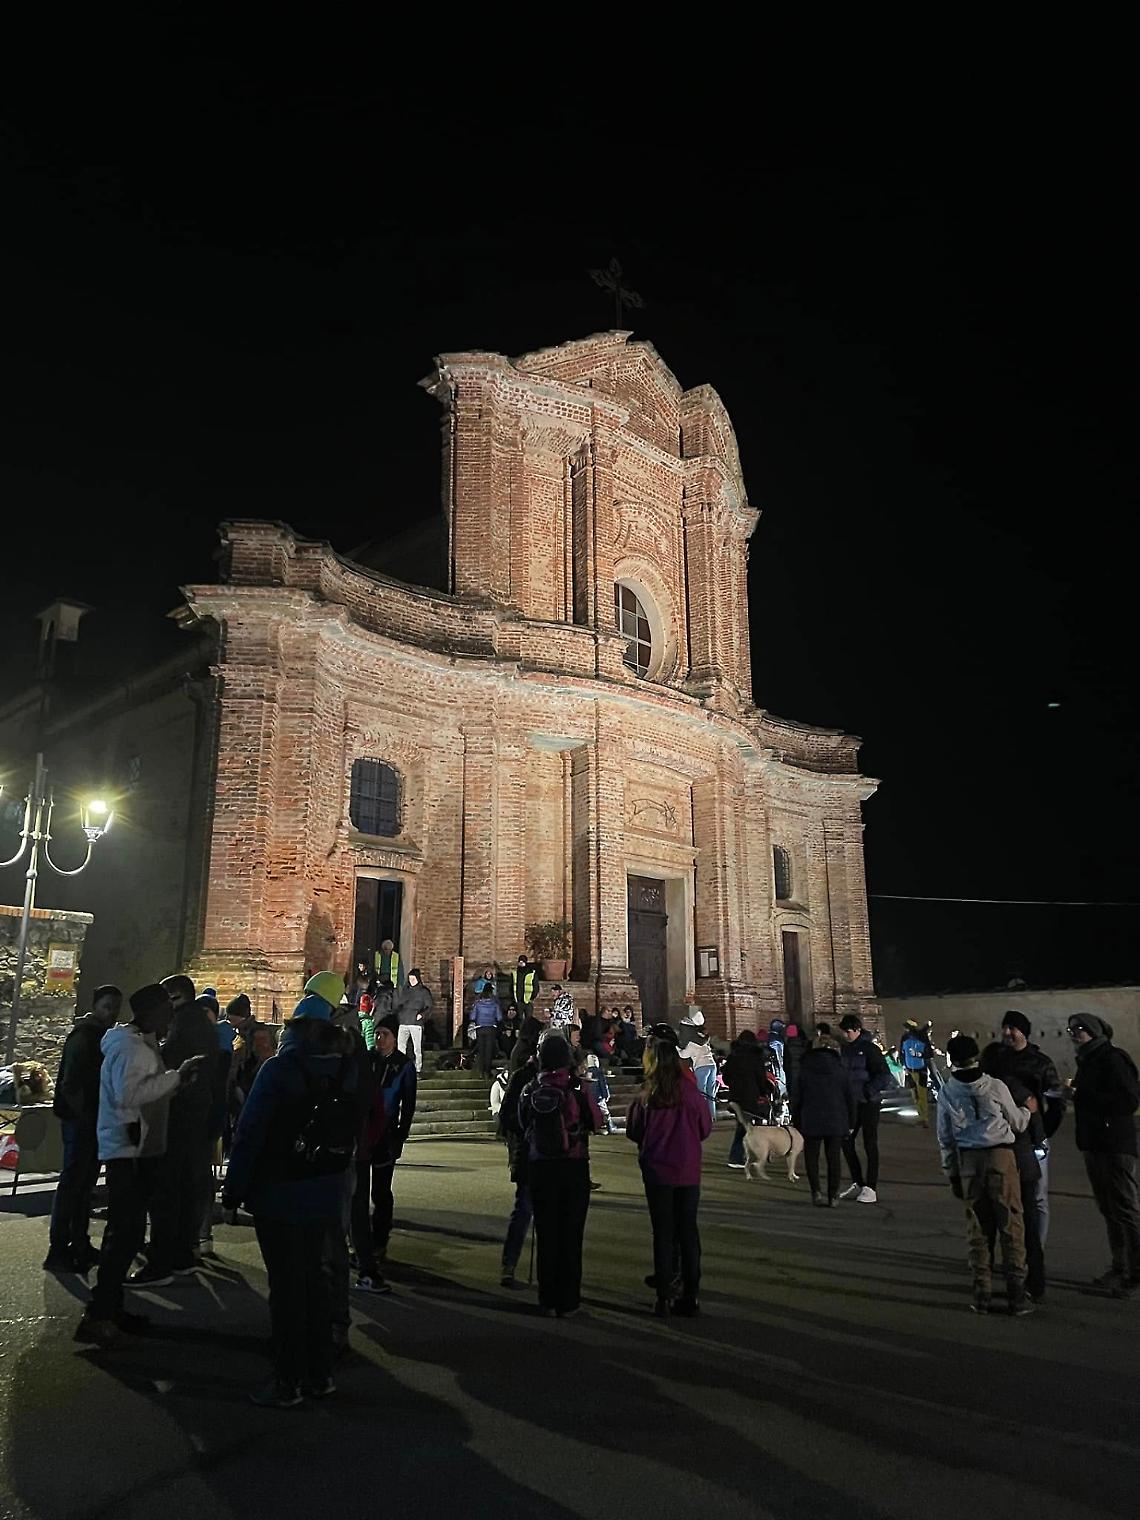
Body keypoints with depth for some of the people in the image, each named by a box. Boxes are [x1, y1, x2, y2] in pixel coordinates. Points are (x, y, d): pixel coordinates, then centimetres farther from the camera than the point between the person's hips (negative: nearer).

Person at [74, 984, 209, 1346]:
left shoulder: (141, 1045, 16)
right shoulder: (130, 1047, -17)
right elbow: (128, 1093, -31)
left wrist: (180, 1076, 8)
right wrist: (177, 1076, -27)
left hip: (136, 1148, 11)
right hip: (127, 1150, -11)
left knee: (124, 1231, 15)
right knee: (127, 1232, -11)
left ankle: (107, 1308, 24)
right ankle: (97, 1316, -9)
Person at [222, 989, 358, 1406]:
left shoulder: (279, 1070, -17)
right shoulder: (347, 1070, -1)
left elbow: (250, 1133, -16)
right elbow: (355, 1127, 5)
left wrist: (234, 1188, -10)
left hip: (279, 1195, -6)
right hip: (326, 1194, 6)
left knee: (286, 1283, 4)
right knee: (313, 1275, 17)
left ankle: (288, 1382, 13)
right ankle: (319, 1374, 25)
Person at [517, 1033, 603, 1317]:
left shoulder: (529, 1091, -2)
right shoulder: (579, 1088, -10)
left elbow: (522, 1126, 8)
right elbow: (596, 1123, -2)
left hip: (540, 1167, 2)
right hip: (575, 1166, -2)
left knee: (545, 1233, 10)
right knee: (571, 1233, 6)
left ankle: (548, 1301, 15)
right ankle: (568, 1301, 10)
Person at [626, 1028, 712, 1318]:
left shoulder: (646, 1098, -12)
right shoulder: (692, 1093, -10)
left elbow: (632, 1132, 0)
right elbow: (706, 1129, 2)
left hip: (657, 1172, -1)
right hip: (688, 1173, 1)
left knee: (663, 1234, 9)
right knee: (688, 1231, 12)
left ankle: (664, 1299, 12)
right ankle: (690, 1296, 17)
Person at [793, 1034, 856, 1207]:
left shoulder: (804, 1070, 0)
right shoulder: (839, 1069, 0)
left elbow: (797, 1099, 2)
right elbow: (850, 1098, 4)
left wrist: (797, 1123, 10)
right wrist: (851, 1123, 13)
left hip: (811, 1122, -1)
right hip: (836, 1122, 1)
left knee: (811, 1158, 8)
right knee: (833, 1158, 11)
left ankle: (817, 1191, -6)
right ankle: (833, 1195, 10)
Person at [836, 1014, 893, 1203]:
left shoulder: (869, 1049, -12)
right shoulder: (844, 1048, 8)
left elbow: (885, 1076, -15)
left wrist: (868, 1092, -18)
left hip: (869, 1103, -7)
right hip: (851, 1103, 7)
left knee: (870, 1144, -2)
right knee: (846, 1141, 8)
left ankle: (871, 1189, 4)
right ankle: (857, 1184, 20)